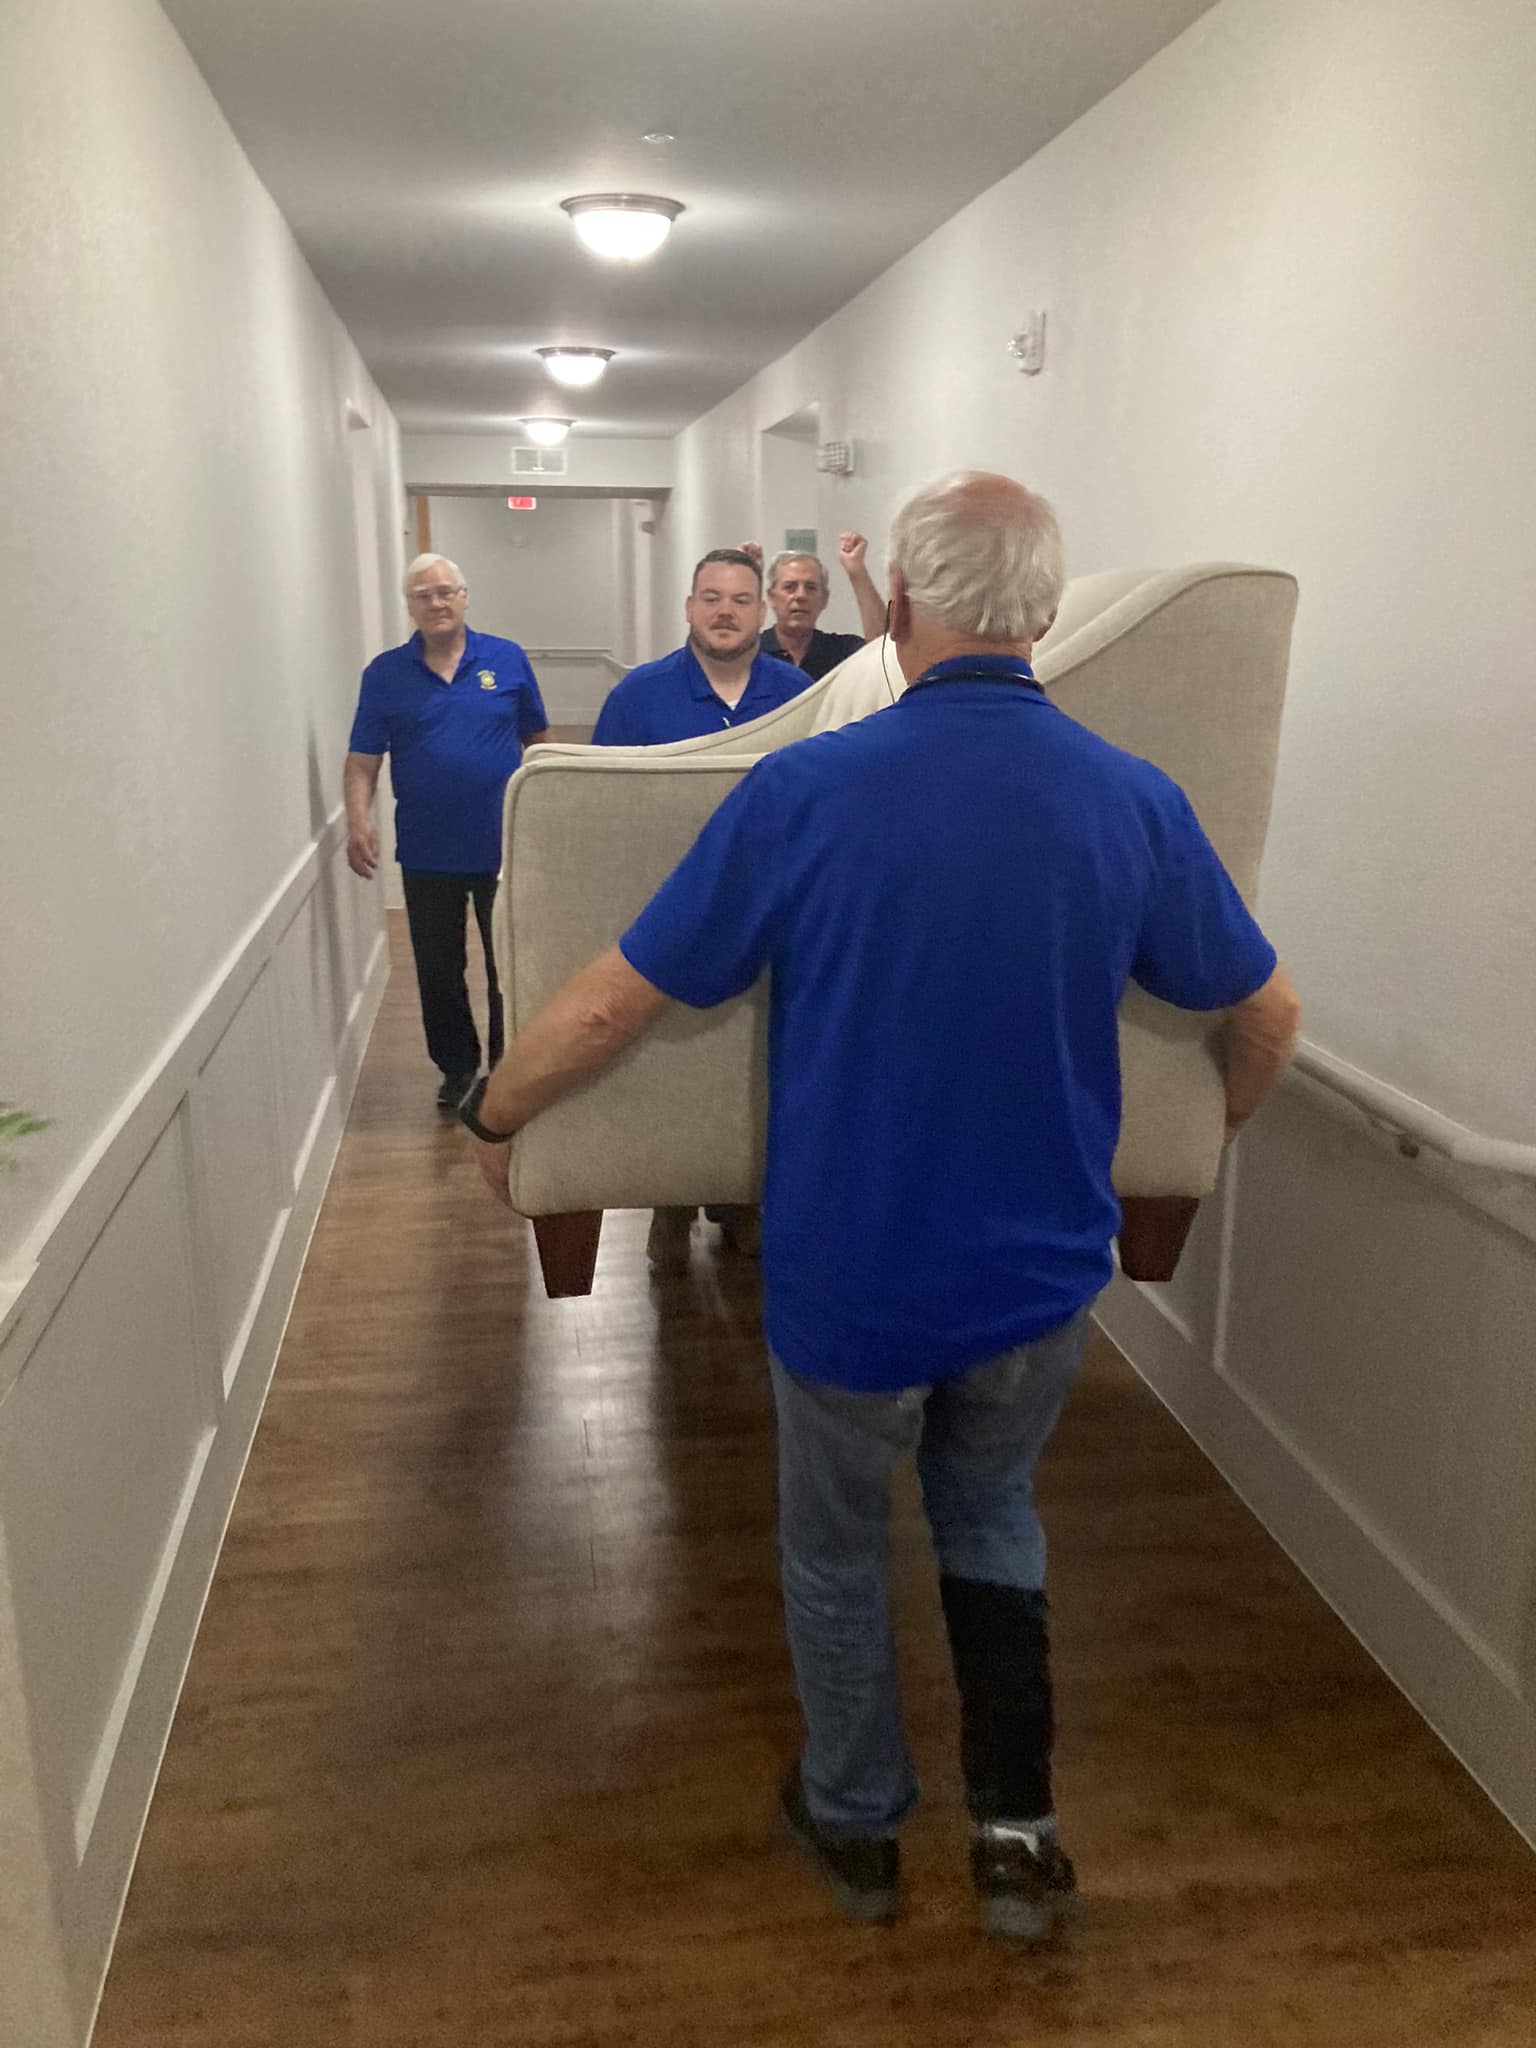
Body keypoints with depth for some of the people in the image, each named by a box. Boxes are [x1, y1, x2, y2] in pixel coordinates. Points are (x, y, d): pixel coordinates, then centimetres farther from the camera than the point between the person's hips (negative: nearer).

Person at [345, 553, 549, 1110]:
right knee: (438, 972, 11)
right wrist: (359, 820, -19)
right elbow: (362, 761, -2)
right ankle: (457, 1068, 29)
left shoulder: (507, 660, 1)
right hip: (427, 855, 1)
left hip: (505, 849, -1)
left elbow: (538, 741, 7)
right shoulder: (385, 673, 1)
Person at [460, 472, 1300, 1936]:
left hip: (850, 1281, -2)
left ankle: (855, 1826, 43)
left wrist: (493, 1112, 5)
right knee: (991, 1518, 30)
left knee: (835, 1553, 23)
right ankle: (1016, 1829, 32)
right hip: (1040, 1276, 3)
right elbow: (1266, 1014, 4)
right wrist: (1219, 1122, 25)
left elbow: (610, 1005, -14)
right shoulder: (1136, 802, -8)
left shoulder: (807, 790, -18)